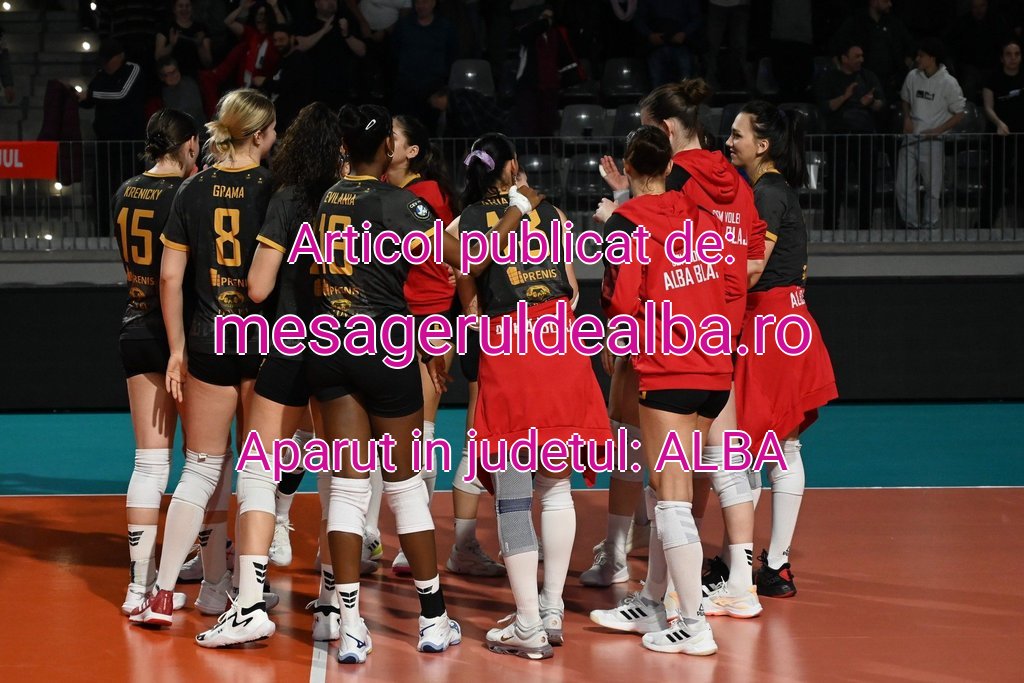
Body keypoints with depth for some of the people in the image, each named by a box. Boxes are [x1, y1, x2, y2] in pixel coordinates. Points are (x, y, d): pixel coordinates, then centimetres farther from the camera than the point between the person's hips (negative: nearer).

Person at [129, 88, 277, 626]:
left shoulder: (193, 190, 3)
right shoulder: (275, 188, -6)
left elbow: (170, 277, 3)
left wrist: (178, 349, 10)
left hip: (208, 341, 3)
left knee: (204, 469, 10)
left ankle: (162, 593, 3)